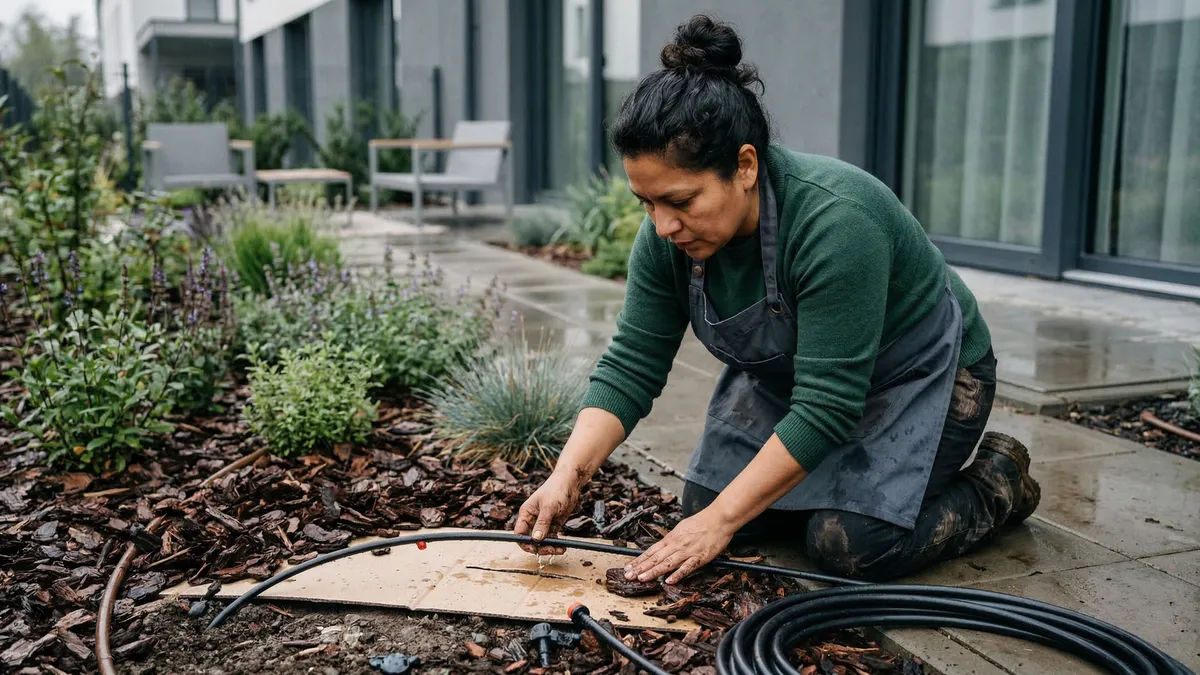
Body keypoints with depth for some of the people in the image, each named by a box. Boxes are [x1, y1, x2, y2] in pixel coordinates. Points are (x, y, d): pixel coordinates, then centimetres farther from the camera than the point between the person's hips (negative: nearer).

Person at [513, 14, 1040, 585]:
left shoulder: (834, 222, -37)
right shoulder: (668, 235, -18)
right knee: (703, 507, -2)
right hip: (789, 372, 6)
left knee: (848, 544, -19)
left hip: (916, 373, -6)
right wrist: (567, 477, -26)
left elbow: (826, 407, -35)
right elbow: (631, 366, -14)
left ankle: (999, 482, 8)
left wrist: (720, 520, -33)